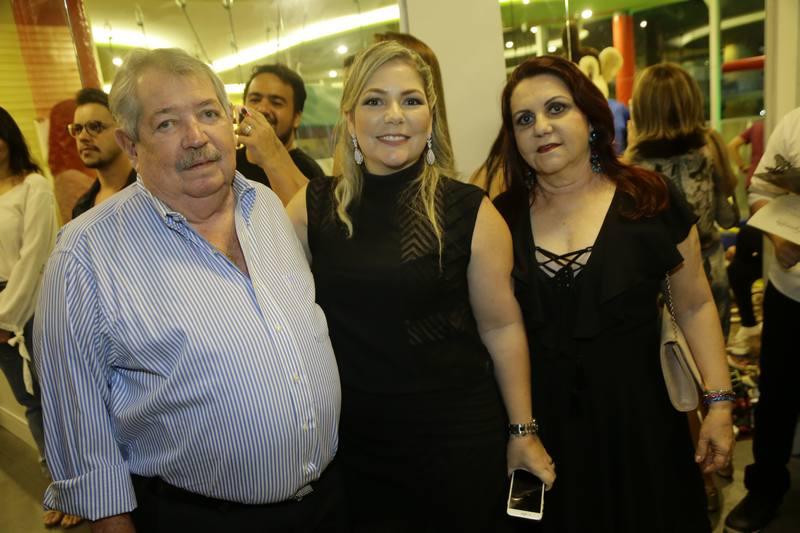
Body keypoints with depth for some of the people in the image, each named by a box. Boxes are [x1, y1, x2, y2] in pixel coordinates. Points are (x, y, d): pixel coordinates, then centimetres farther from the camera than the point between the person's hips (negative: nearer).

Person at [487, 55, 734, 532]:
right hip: (541, 421, 1)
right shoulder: (503, 217, -3)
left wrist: (720, 402, -3)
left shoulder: (652, 202, -7)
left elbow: (695, 305, 2)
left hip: (636, 414, -1)